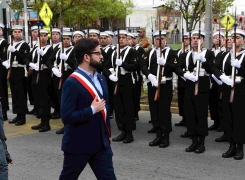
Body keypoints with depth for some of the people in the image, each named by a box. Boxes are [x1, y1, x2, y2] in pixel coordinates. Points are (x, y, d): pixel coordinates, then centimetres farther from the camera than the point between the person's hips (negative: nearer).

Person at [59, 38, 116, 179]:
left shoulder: (101, 78, 8)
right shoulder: (72, 83, -18)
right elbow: (67, 116, -23)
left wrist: (107, 133, 17)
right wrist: (92, 109, -21)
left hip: (101, 143, 7)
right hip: (78, 145, -6)